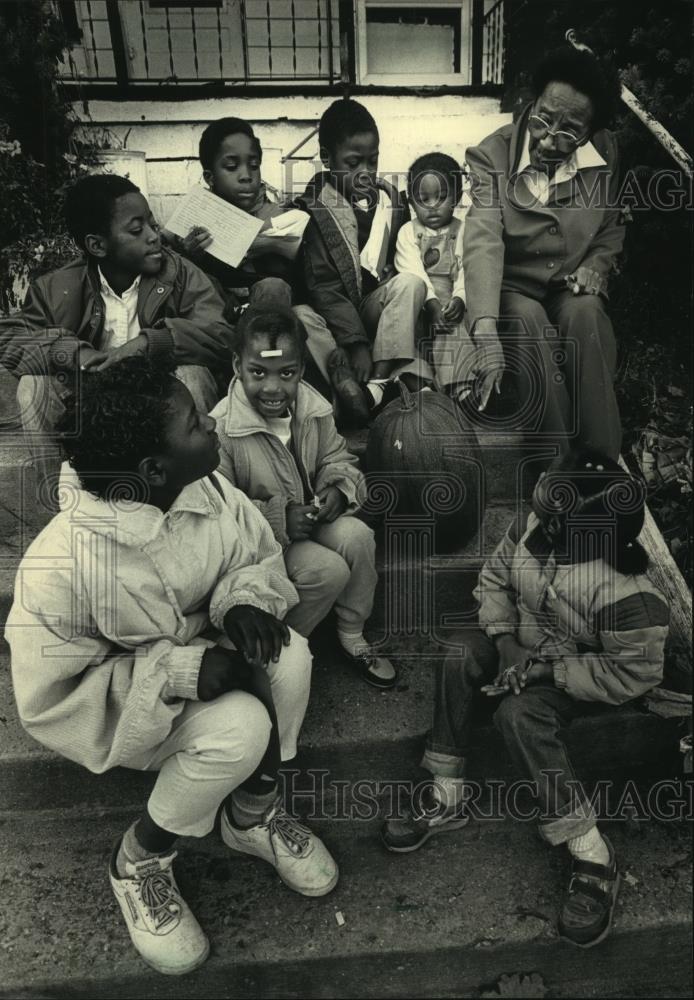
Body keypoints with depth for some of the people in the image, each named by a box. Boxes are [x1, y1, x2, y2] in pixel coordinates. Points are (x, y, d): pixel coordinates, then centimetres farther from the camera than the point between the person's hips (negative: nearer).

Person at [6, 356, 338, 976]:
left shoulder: (209, 493, -17)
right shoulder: (60, 565, -32)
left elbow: (261, 555, -1)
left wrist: (246, 598, -25)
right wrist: (178, 672, -32)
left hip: (198, 656, 5)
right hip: (125, 706, -5)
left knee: (288, 655, -24)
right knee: (241, 727, -30)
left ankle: (253, 815, 3)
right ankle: (140, 860, 1)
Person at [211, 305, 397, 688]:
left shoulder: (313, 406, -7)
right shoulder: (221, 429, -24)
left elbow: (336, 458, 8)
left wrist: (338, 488, -15)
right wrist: (277, 517, -30)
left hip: (311, 517, 5)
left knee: (356, 535, -23)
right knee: (329, 570, -25)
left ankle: (352, 638, 1)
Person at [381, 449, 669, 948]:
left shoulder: (627, 594, -35)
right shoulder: (533, 528, -18)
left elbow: (634, 674, -25)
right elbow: (495, 576, -2)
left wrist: (548, 672, -26)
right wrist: (504, 639, -16)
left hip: (582, 675, -6)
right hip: (528, 645, 6)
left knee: (521, 714, -31)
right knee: (462, 653, -19)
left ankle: (593, 855, -15)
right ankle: (448, 797, -10)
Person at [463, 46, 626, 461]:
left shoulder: (606, 154, -2)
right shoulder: (491, 156, -13)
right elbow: (483, 242, -28)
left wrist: (596, 266, -6)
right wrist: (486, 331, -42)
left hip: (573, 288, 2)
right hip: (513, 289, -2)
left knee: (585, 313, -31)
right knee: (527, 320, -35)